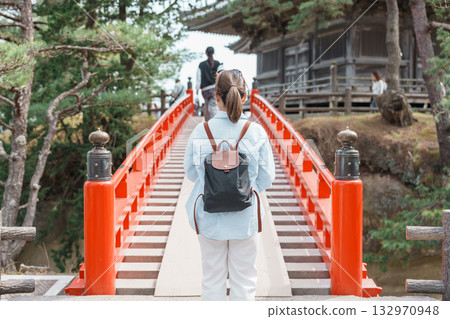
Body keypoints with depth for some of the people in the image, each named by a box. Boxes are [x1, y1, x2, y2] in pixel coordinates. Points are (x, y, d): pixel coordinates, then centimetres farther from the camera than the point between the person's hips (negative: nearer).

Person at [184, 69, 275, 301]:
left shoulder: (200, 131, -10)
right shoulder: (257, 132, -11)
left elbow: (190, 171, 1)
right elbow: (267, 177, -4)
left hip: (209, 215, 1)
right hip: (246, 216, -1)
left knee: (212, 278, 15)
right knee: (244, 279, 13)